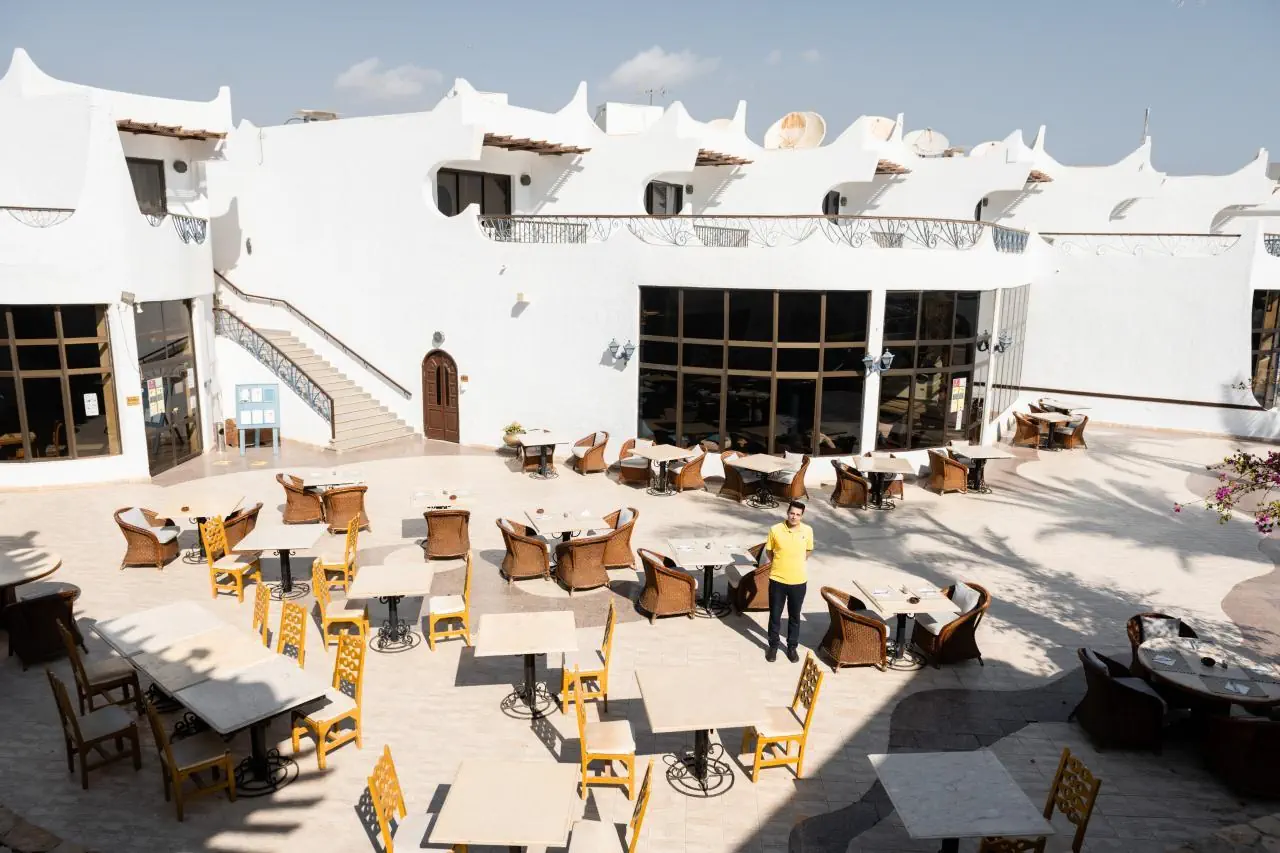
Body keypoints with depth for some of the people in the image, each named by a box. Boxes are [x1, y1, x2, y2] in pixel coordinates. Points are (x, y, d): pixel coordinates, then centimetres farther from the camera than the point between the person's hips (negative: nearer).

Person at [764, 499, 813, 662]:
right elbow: (769, 550, 4)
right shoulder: (775, 529, -12)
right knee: (775, 615, 11)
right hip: (777, 580, -1)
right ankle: (773, 645, 29)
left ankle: (792, 646, 31)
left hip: (798, 581, 1)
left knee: (794, 616, 15)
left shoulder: (808, 530, -7)